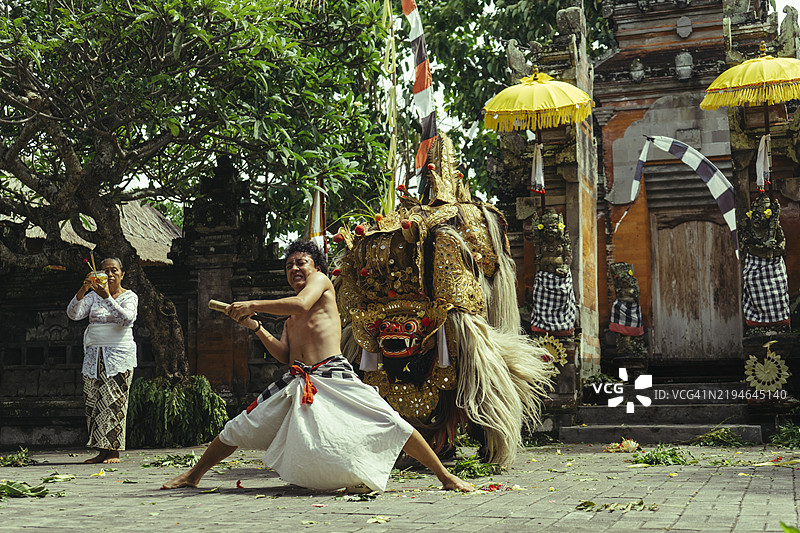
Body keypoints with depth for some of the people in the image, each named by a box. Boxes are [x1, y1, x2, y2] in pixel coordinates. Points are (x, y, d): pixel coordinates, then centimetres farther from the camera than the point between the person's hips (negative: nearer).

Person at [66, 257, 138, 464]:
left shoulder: (129, 297, 3)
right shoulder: (93, 295, 13)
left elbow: (127, 319, -18)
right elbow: (73, 314, -2)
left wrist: (107, 297, -26)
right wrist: (83, 290, -17)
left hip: (119, 355, -4)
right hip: (94, 355, 4)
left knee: (114, 401, -10)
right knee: (94, 402, 0)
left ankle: (114, 451, -6)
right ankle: (102, 451, 5)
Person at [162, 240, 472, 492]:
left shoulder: (321, 281, 8)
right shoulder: (290, 318, 27)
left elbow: (301, 304, -14)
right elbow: (284, 355, 15)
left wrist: (252, 305, -10)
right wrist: (255, 327, 6)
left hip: (334, 377, -6)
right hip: (297, 380, 7)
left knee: (390, 424, -16)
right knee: (238, 429, 7)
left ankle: (445, 476, -5)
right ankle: (193, 475, 25)